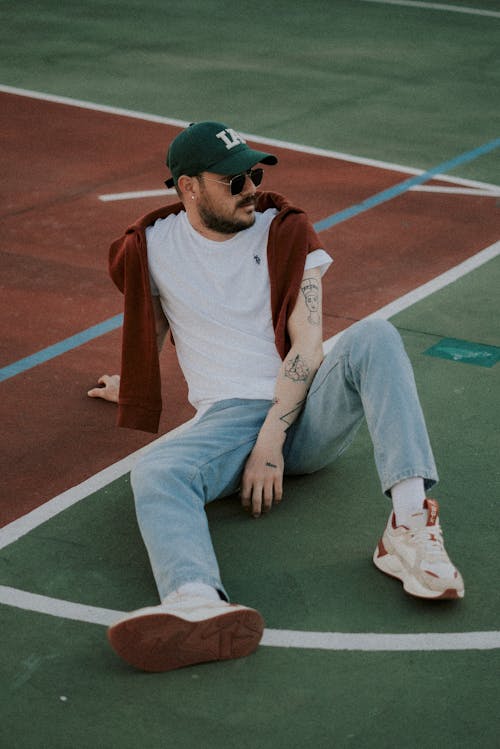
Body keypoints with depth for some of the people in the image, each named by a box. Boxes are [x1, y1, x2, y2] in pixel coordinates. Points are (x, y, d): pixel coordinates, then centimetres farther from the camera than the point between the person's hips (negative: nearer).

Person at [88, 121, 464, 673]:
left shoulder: (284, 232, 5)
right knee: (154, 473, -32)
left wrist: (272, 441, -16)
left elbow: (307, 346, -5)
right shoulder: (152, 246, 8)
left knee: (374, 338, -28)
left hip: (306, 412, 0)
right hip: (226, 418, 0)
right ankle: (200, 606, -65)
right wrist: (134, 388, 44)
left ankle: (409, 523, -44)